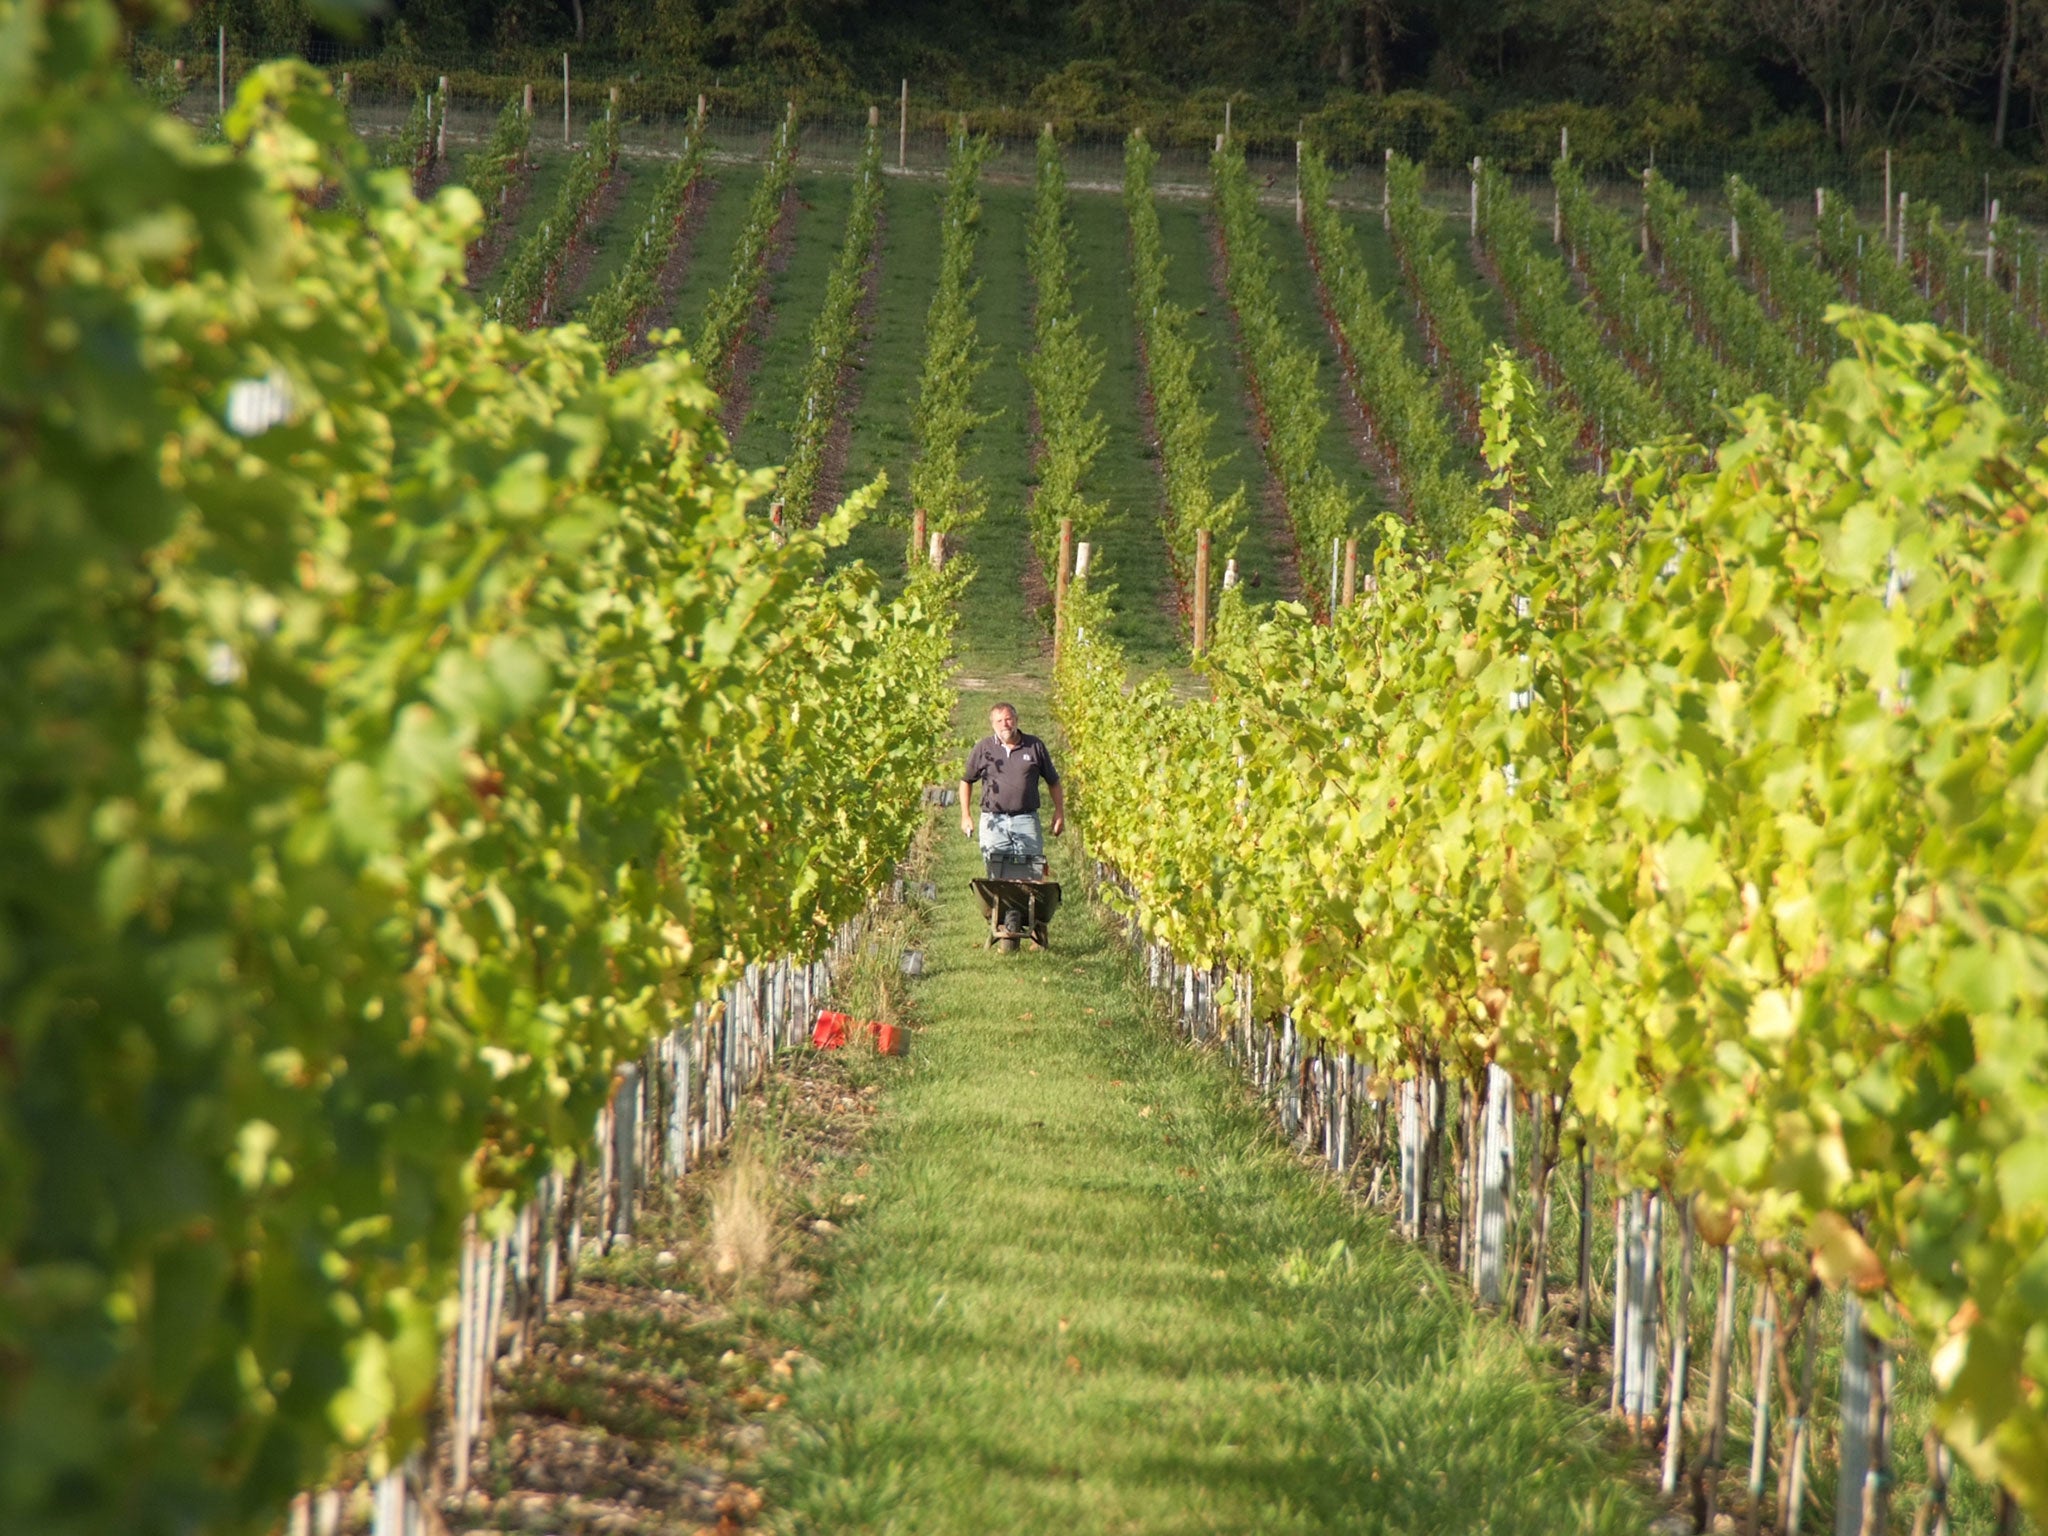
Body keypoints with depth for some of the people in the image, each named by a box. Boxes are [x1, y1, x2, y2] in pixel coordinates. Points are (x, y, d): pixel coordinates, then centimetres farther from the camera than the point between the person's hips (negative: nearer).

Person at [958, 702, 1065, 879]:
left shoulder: (1035, 746, 7)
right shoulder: (984, 748, 6)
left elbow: (1053, 782, 15)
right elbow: (966, 781, 17)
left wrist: (1059, 813, 9)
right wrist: (965, 816, 9)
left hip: (1026, 820, 0)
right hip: (993, 821, 0)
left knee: (1031, 876, -7)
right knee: (998, 879, -6)